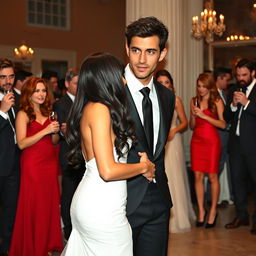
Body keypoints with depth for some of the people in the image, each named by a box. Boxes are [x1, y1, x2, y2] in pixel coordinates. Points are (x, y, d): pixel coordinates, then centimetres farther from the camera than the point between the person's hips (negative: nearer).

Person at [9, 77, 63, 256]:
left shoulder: (48, 112, 12)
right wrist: (45, 131, -20)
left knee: (50, 203, 8)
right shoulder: (23, 114, -5)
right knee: (34, 206, 0)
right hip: (32, 165, -5)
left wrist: (55, 131, -6)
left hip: (50, 163, 5)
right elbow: (21, 143, -15)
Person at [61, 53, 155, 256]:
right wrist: (143, 167, -7)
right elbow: (108, 171, -22)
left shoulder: (89, 108, 10)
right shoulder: (99, 109, -17)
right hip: (102, 210, -9)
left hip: (86, 203, 9)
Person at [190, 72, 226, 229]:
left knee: (212, 176, -2)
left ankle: (213, 211, 11)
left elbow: (223, 124, -10)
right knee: (198, 176, 2)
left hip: (212, 141, -4)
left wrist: (204, 116, -14)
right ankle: (201, 211, 11)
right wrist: (193, 115, -6)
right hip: (197, 140, 4)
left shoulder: (217, 101, -2)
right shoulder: (194, 101, 10)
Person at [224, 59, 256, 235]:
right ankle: (242, 216, 24)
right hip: (236, 143, 6)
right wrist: (233, 105, -6)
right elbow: (226, 118, 11)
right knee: (237, 180, 12)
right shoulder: (234, 90, 12)